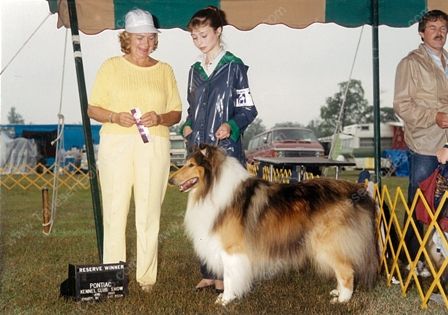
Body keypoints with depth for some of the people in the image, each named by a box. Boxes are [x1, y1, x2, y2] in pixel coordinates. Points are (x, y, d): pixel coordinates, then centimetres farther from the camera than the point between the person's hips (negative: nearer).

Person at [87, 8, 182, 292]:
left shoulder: (165, 70, 13)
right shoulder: (111, 67, 9)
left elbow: (176, 113, 13)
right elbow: (92, 109, 7)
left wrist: (160, 118, -9)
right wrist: (115, 117, -12)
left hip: (154, 146, 1)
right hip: (116, 144, -1)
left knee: (149, 213, 0)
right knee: (115, 210, -4)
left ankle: (147, 276, 8)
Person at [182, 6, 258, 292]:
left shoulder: (233, 66, -3)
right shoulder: (195, 70, 15)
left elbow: (248, 109, -5)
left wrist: (231, 126, -22)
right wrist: (188, 126, 5)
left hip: (226, 150, -6)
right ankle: (208, 273, 16)